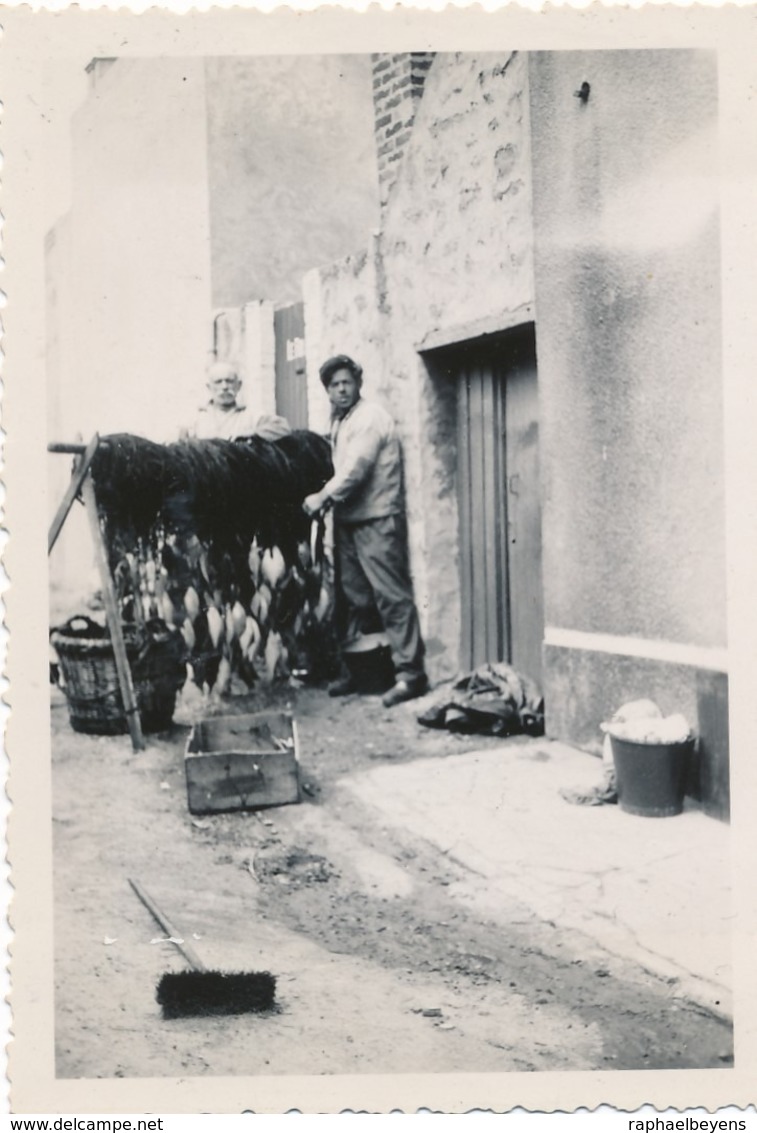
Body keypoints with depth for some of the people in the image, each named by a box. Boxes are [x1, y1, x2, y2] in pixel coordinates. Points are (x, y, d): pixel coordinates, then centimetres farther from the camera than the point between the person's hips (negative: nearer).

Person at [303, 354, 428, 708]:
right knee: (355, 598, 11)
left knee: (391, 596, -9)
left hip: (377, 520, -8)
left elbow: (355, 468, -17)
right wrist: (327, 499, 2)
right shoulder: (339, 421, 18)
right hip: (348, 520, 8)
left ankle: (410, 673, -8)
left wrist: (323, 497, -14)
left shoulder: (370, 417, -8)